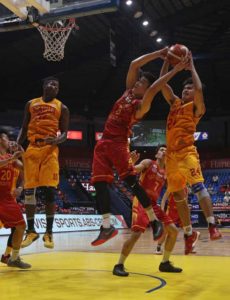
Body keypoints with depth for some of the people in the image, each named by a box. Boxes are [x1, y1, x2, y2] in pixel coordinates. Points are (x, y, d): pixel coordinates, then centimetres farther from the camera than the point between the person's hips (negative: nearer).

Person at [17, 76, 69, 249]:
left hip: (50, 149, -2)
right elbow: (24, 129, 18)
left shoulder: (62, 107, 9)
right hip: (32, 148, 3)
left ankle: (49, 232, 1)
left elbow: (64, 133, 4)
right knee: (29, 190, 1)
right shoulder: (31, 104, 16)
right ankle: (31, 231, 12)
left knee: (49, 190, -9)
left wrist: (56, 140, -19)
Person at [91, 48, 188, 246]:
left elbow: (153, 89, -27)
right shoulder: (129, 91, 13)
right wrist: (159, 54, 8)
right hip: (103, 142, 8)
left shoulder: (142, 104, -8)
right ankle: (107, 227, 0)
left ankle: (155, 221, -6)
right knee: (100, 183, -1)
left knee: (131, 181, -15)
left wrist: (175, 70, -23)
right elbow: (134, 65, 10)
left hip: (119, 143, -8)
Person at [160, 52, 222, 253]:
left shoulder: (197, 107, 3)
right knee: (179, 195, 7)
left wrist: (191, 66, -3)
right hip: (171, 154, 6)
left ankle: (212, 225, -26)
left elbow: (199, 88, -15)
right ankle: (189, 233, 18)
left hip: (187, 152, -6)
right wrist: (167, 60, 11)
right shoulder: (175, 102, 19)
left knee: (198, 185, -23)